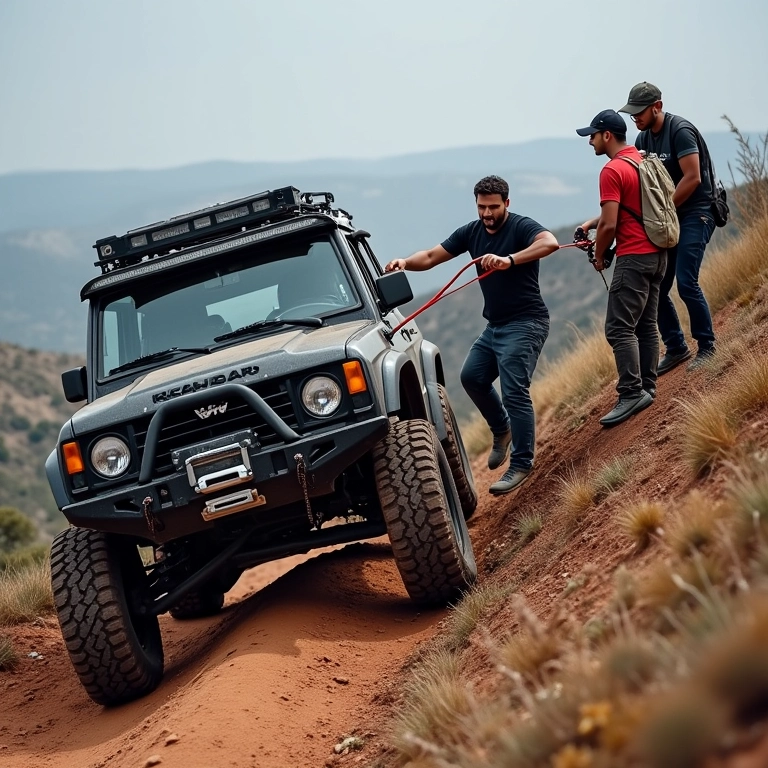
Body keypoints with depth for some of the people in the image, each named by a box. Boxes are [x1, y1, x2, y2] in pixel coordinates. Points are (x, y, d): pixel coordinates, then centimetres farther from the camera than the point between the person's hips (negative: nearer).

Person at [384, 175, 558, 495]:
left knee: (514, 391, -14)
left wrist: (509, 260, -46)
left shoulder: (521, 227, -14)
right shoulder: (471, 232, 6)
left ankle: (521, 464, -9)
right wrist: (406, 262, -17)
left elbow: (550, 242, -36)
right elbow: (431, 257, 4)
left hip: (525, 324, -8)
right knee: (472, 376, 11)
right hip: (495, 325, 8)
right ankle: (502, 429, 32)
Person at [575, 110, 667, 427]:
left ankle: (631, 394, -15)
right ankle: (647, 388, 15)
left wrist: (598, 256, -1)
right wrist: (592, 223, 14)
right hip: (657, 253, 10)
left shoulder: (612, 171, -14)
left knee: (620, 328, -10)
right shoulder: (643, 161, 14)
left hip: (634, 257, -10)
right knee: (646, 325, 13)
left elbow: (610, 225, -17)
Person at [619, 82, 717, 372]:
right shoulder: (643, 139, 9)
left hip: (695, 213, -8)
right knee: (655, 288, 2)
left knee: (686, 282, -16)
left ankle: (707, 346, 1)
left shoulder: (680, 131, -15)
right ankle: (676, 348, 17)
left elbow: (692, 178, -20)